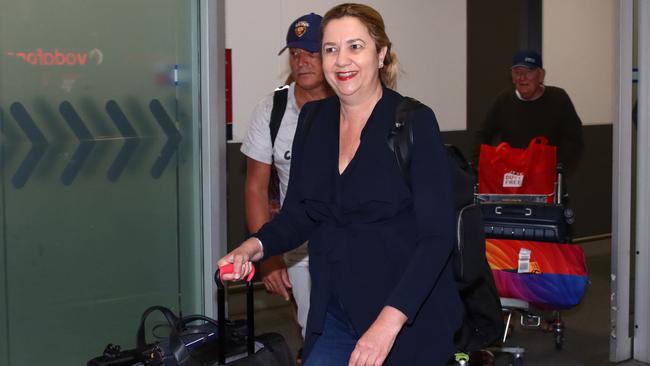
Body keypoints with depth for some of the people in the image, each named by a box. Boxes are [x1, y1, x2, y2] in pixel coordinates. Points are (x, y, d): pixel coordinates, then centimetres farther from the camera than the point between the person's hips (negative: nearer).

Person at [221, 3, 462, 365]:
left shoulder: (414, 122, -12)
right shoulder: (313, 118, 4)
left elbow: (438, 234, -16)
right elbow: (298, 213, 10)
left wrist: (390, 321, -26)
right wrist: (256, 246, -11)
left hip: (408, 318, -4)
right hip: (335, 318, 4)